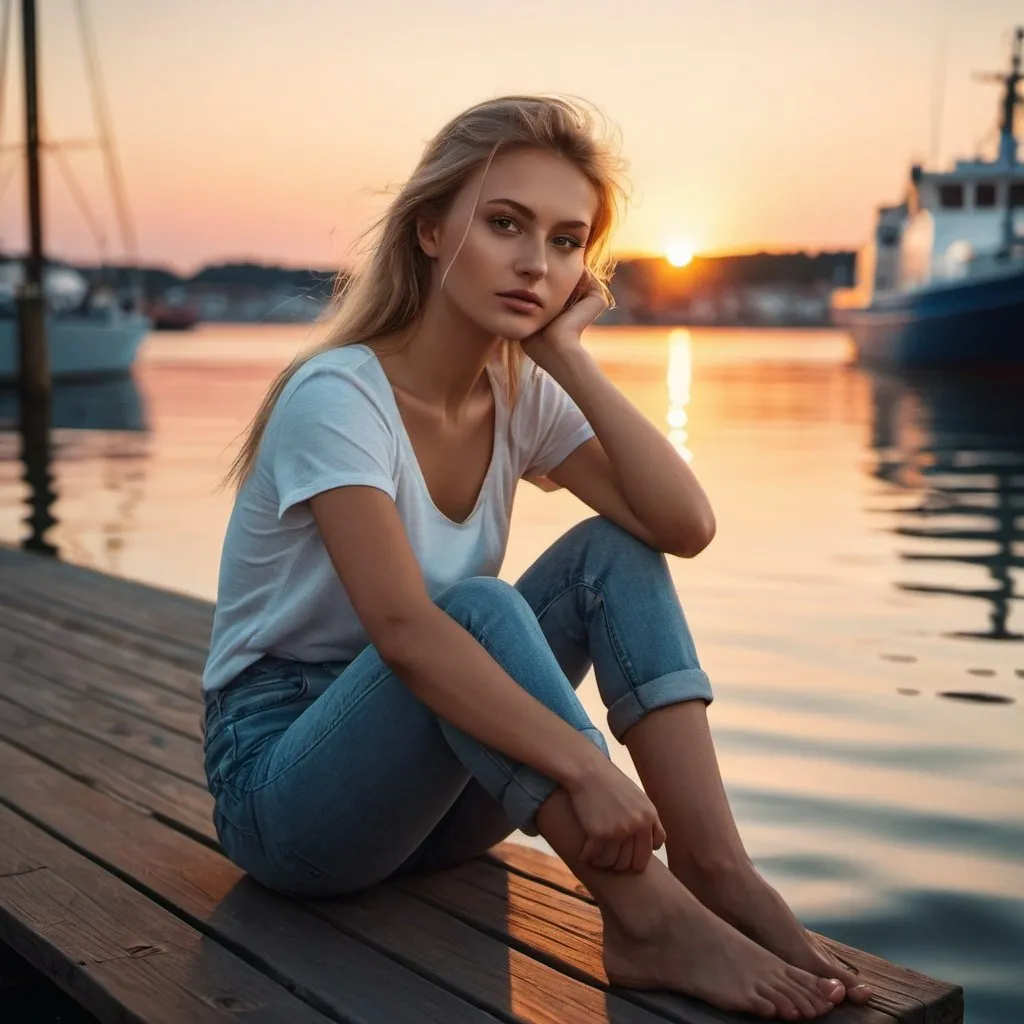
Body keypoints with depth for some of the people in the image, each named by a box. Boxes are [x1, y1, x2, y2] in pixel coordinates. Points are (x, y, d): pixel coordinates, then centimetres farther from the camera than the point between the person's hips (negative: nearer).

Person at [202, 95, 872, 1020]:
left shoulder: (520, 396, 0)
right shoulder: (338, 397, -20)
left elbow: (686, 527, -14)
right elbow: (404, 629, -34)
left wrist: (570, 359, -14)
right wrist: (585, 769, -42)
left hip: (430, 788, 6)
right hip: (280, 786, -6)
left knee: (614, 551, -12)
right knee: (480, 605, -32)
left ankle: (718, 872, -23)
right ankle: (649, 921, -32)